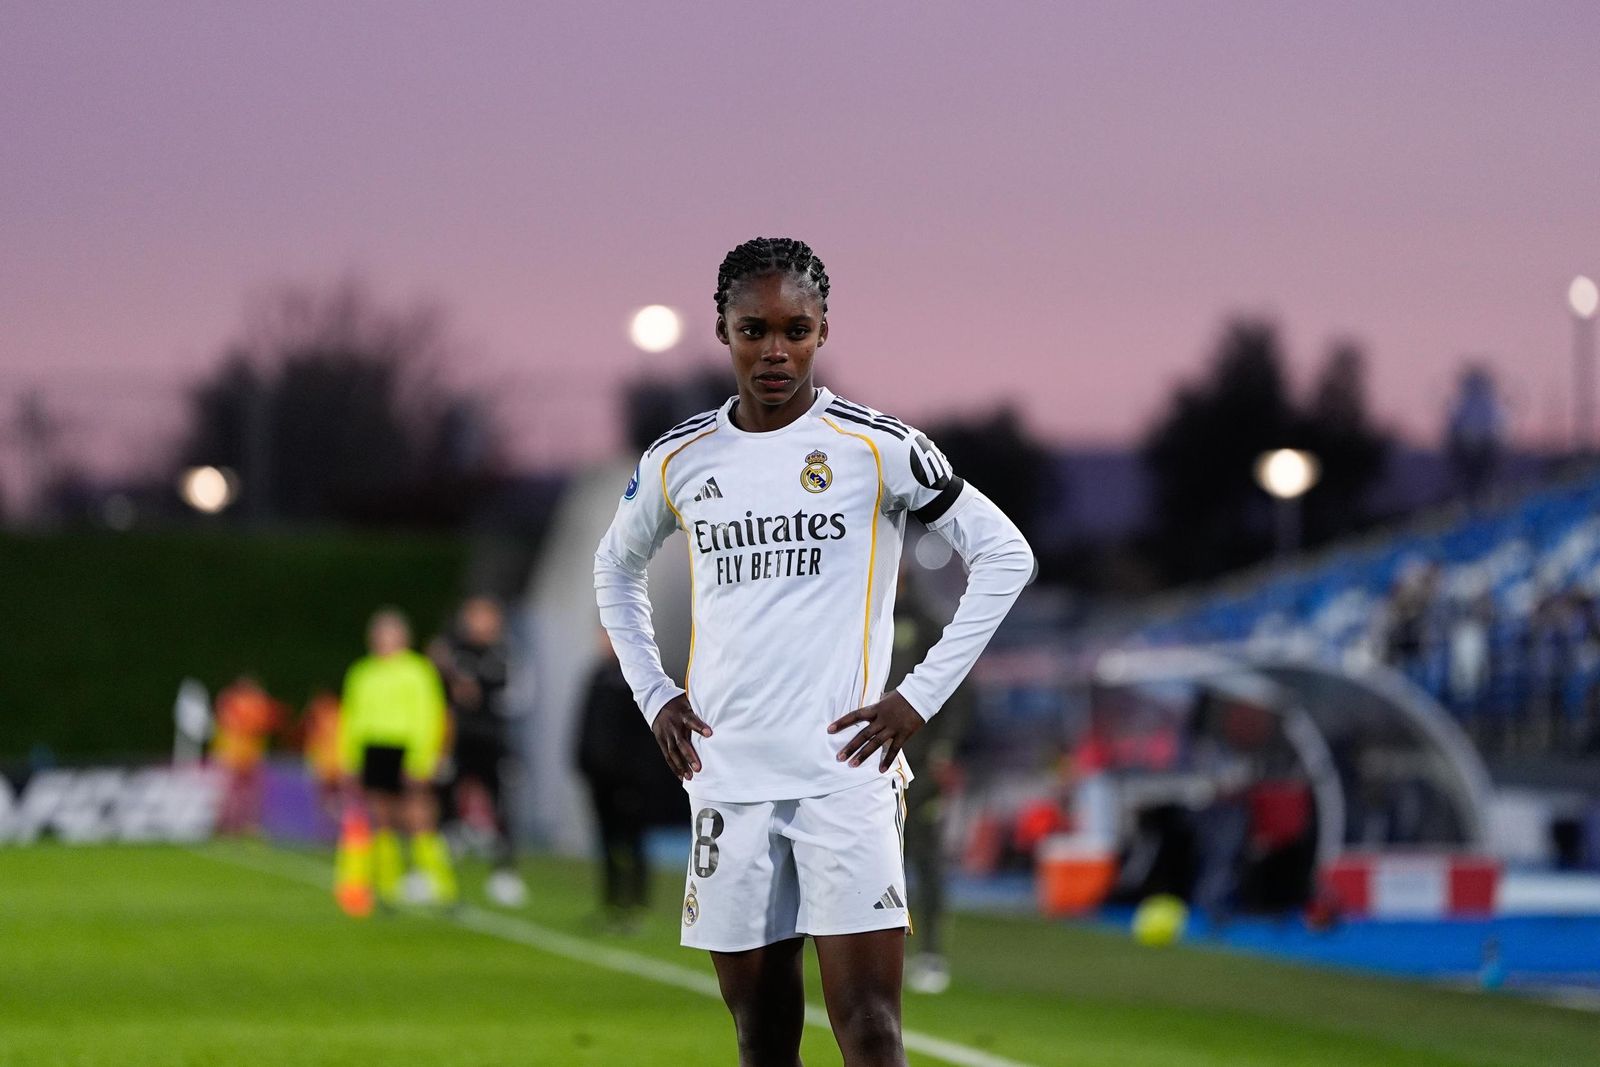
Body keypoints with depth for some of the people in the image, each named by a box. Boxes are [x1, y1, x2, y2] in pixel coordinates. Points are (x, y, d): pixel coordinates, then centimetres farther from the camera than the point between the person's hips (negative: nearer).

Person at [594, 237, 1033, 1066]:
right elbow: (616, 569, 27)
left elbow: (1004, 556, 1)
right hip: (726, 779, 4)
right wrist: (653, 693, 14)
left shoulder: (876, 449, -3)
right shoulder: (678, 462, 8)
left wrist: (921, 696, -4)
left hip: (845, 773, -4)